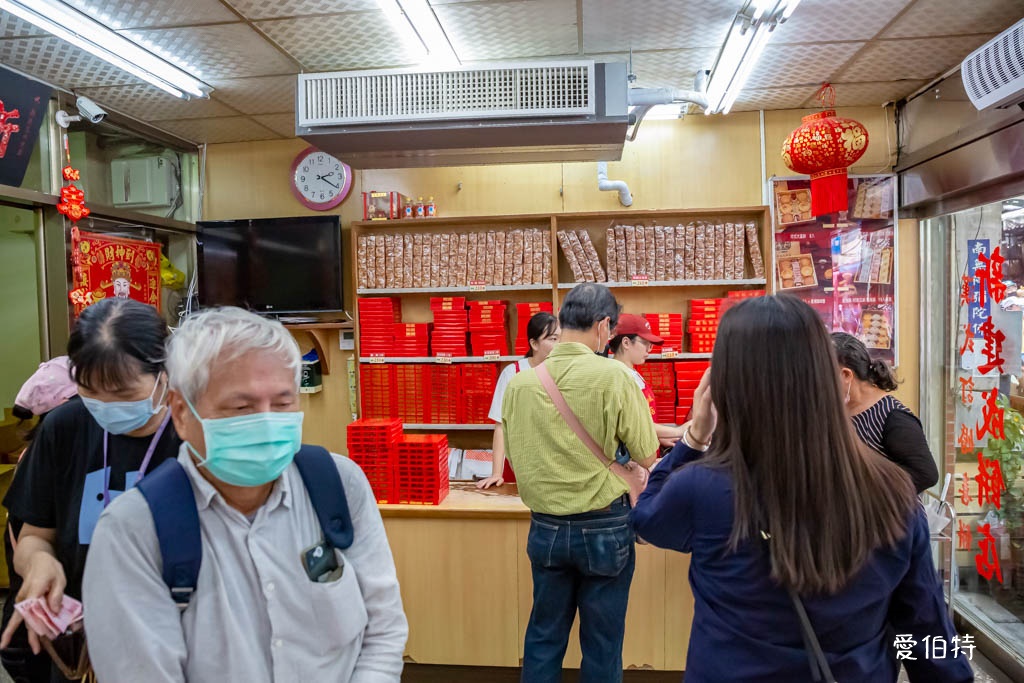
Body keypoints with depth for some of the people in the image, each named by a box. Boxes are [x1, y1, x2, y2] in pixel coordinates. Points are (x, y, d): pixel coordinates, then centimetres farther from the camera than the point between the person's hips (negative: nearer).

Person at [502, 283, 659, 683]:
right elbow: (646, 459, -9)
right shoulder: (613, 376, -17)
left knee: (543, 637, 19)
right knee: (602, 643, 14)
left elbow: (516, 458, 5)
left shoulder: (520, 382, -6)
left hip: (545, 528, 3)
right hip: (604, 528, -3)